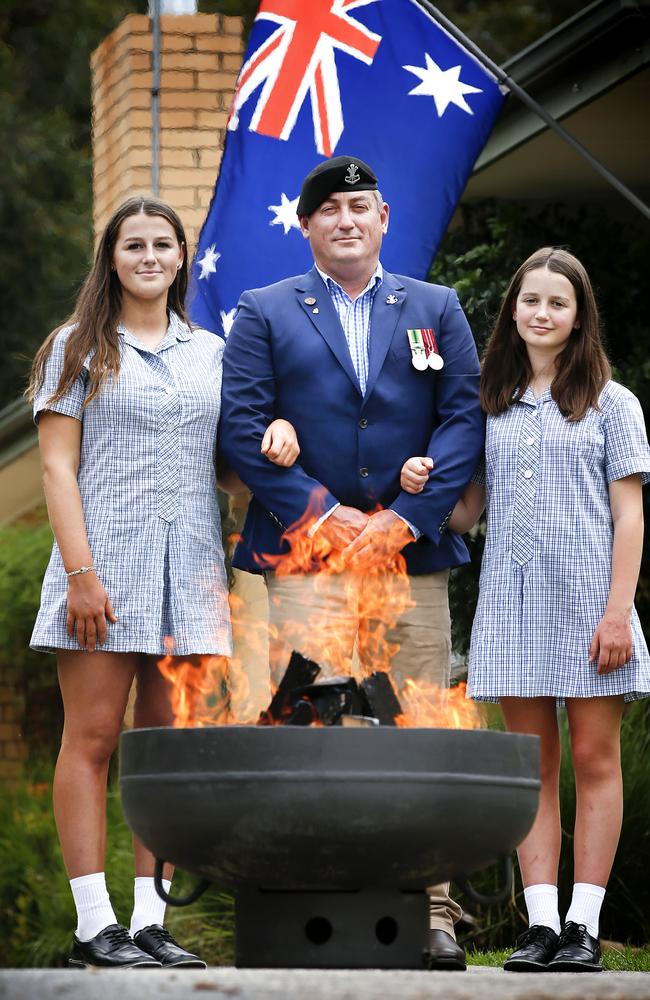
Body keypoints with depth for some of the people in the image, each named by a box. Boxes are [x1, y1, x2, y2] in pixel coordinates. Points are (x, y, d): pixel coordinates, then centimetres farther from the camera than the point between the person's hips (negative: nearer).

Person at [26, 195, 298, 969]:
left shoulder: (209, 353, 16)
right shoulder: (79, 348, 5)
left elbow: (226, 463, 20)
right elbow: (58, 468, -1)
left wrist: (276, 435, -3)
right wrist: (80, 572, -12)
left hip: (189, 568, 4)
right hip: (106, 562, -4)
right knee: (92, 738, -6)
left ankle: (150, 920, 5)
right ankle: (94, 923, -6)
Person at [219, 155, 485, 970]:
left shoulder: (437, 310, 15)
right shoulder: (265, 314, 11)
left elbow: (465, 418, 6)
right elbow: (241, 426, 1)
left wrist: (404, 519, -7)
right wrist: (319, 514, -9)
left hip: (413, 554, 1)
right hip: (304, 557, -1)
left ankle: (430, 917, 2)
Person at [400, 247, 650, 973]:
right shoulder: (492, 407, 12)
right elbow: (467, 513, 13)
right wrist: (425, 489, -9)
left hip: (586, 598, -3)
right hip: (512, 604, 3)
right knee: (533, 765, 3)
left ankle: (583, 925, -1)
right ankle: (540, 922, 2)